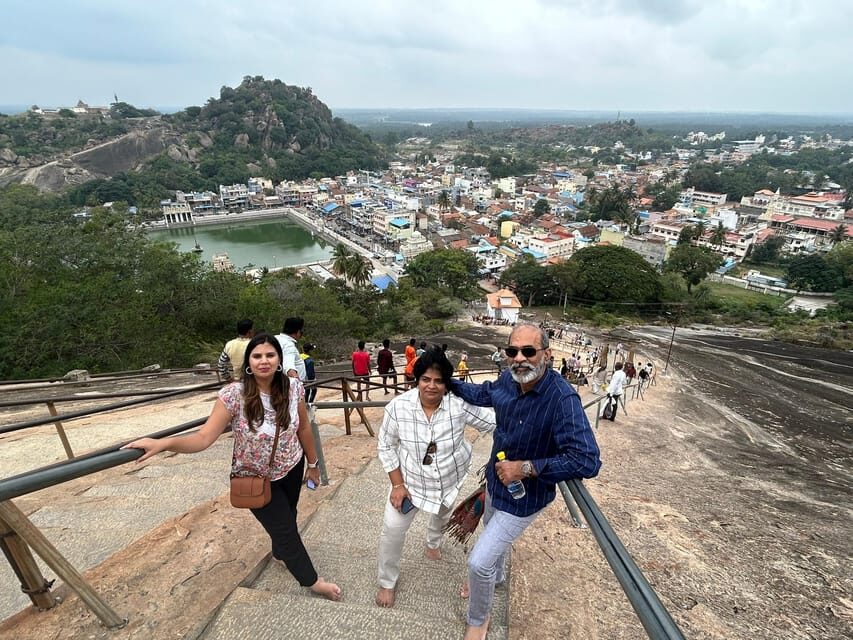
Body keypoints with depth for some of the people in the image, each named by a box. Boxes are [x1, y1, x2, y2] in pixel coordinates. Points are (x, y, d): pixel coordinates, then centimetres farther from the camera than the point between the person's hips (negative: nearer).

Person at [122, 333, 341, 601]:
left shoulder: (293, 387, -17)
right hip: (256, 478, -3)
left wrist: (312, 463, 6)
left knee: (287, 518, 25)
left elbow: (304, 427, -3)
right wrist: (162, 443, -44)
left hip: (291, 469, 3)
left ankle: (281, 553, 60)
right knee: (285, 529, 8)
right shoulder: (234, 395, -27)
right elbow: (204, 437, -30)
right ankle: (313, 581, 34)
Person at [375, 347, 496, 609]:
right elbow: (386, 445, -13)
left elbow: (494, 423, -16)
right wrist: (397, 484, -14)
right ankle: (387, 582, 29)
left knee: (442, 514, 29)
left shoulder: (460, 404, -28)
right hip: (411, 480, -1)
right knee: (392, 530, -1)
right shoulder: (398, 407, -26)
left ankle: (433, 542, 67)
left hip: (450, 479, 2)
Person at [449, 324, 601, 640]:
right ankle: (495, 576, 66)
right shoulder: (508, 380, -16)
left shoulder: (562, 398, -36)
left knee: (478, 562, -1)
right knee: (493, 532, 32)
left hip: (524, 497, -7)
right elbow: (483, 393, 8)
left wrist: (526, 468, -35)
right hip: (496, 482, 7)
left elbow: (587, 461, -39)